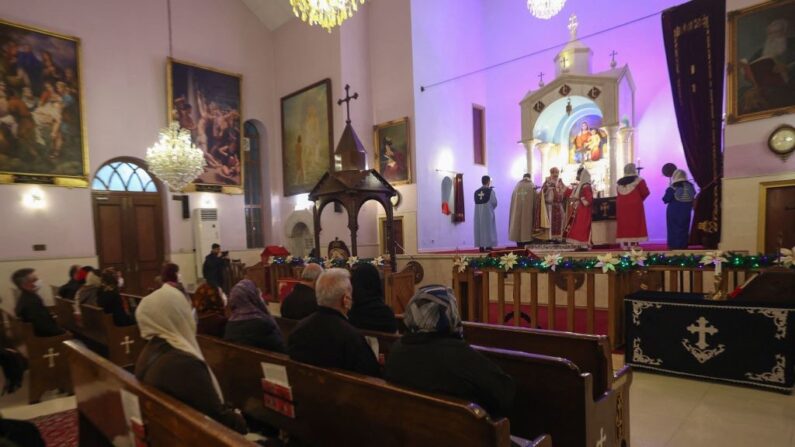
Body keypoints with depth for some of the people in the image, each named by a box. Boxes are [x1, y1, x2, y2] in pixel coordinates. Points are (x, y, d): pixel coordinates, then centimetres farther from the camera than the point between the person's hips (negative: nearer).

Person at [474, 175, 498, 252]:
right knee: (488, 229, 3)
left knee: (480, 229, 8)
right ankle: (488, 246, 3)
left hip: (478, 214, 4)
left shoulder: (476, 192, 4)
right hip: (488, 213, -4)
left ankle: (481, 247, 10)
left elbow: (476, 202, 7)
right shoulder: (490, 191, -8)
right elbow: (494, 203, -5)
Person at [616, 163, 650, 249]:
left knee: (624, 225, 6)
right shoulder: (639, 180, -6)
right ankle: (634, 243, -5)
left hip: (622, 206, 4)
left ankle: (624, 244, 5)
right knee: (635, 225, -1)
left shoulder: (620, 182, 8)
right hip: (635, 205, -4)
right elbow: (645, 192, -8)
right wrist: (640, 198, 9)